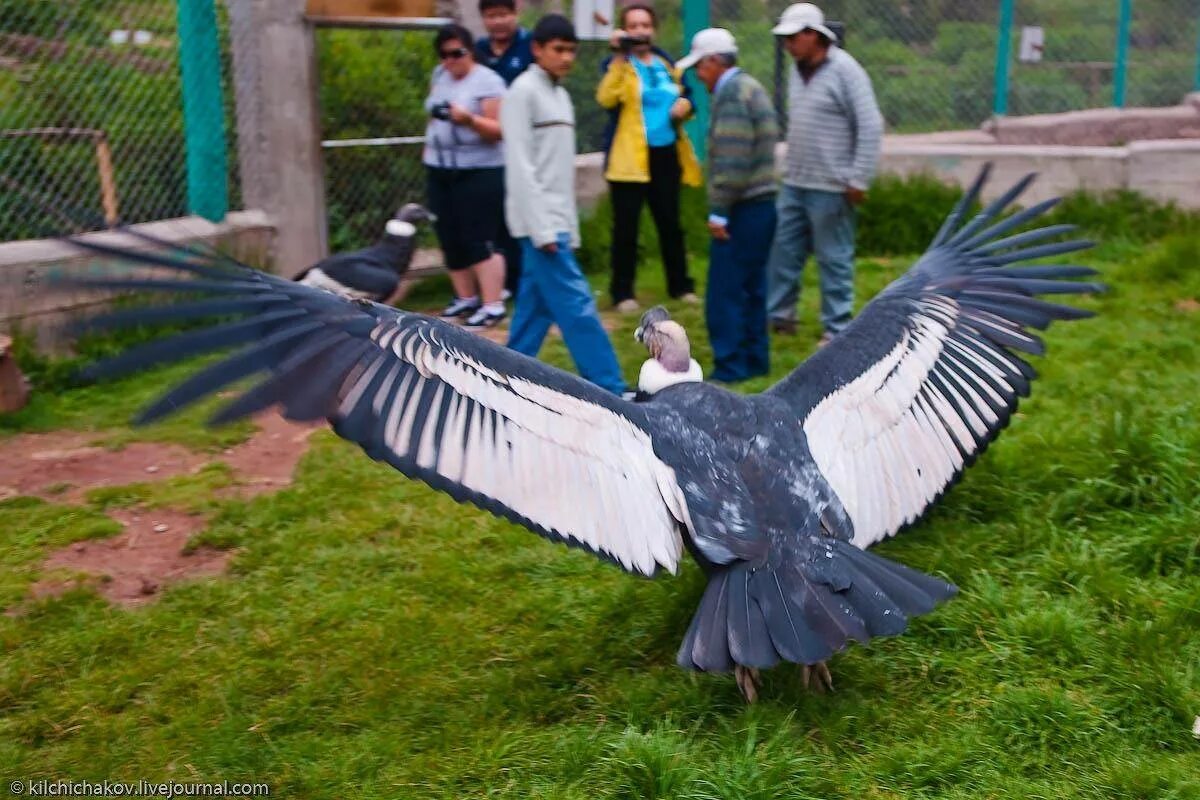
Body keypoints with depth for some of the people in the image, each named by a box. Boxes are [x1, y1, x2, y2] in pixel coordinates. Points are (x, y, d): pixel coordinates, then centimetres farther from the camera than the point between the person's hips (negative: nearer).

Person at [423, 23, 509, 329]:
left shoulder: (487, 81, -11)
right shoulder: (439, 75, 11)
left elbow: (499, 130, -17)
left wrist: (469, 119, -31)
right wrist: (430, 144, 18)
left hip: (479, 173, -7)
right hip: (439, 170, 7)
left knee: (480, 240, -10)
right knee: (450, 239, 9)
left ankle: (493, 305, -7)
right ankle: (466, 297, 20)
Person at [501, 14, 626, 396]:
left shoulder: (561, 95, 17)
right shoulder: (523, 92, -9)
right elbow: (520, 165, -16)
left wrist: (570, 226, 17)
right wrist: (541, 227, -20)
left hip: (556, 222, 9)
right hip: (539, 222, -9)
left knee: (536, 306, 10)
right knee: (576, 304, -10)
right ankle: (610, 390, -9)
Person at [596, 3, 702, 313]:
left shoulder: (667, 63, 13)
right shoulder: (616, 64, -2)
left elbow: (684, 97, 23)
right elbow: (606, 99, -21)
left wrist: (685, 105, -1)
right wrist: (619, 58, -25)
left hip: (666, 155, 5)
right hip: (629, 157, -5)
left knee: (670, 222, 12)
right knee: (626, 226, -2)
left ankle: (680, 285, 22)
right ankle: (622, 292, 5)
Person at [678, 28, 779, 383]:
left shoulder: (731, 95, -14)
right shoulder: (751, 88, 18)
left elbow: (732, 161, -22)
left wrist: (718, 211, -18)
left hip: (743, 208, -10)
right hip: (762, 204, 10)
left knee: (725, 290, -5)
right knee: (751, 288, 15)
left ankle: (731, 366, -2)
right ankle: (754, 359, 21)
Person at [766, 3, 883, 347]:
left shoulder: (844, 70, -12)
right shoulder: (796, 71, 10)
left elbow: (870, 127, -14)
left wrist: (858, 180, -15)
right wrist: (790, 166, 16)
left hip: (830, 188, -7)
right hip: (793, 184, 7)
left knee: (834, 260, 1)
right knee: (782, 251, 12)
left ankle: (837, 328, 11)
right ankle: (778, 315, 25)